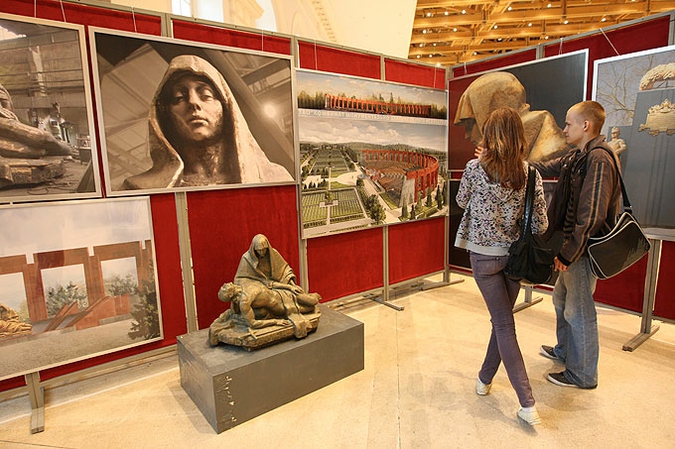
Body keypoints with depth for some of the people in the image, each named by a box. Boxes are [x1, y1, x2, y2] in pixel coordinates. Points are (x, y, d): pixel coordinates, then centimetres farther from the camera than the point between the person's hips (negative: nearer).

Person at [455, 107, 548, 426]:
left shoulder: (475, 168, -13)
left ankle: (527, 405, 4)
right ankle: (485, 379, 37)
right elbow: (541, 225, -6)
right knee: (502, 318, 20)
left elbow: (461, 202, 6)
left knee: (504, 324, 6)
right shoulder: (530, 174, -6)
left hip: (483, 255, -3)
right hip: (514, 255, 3)